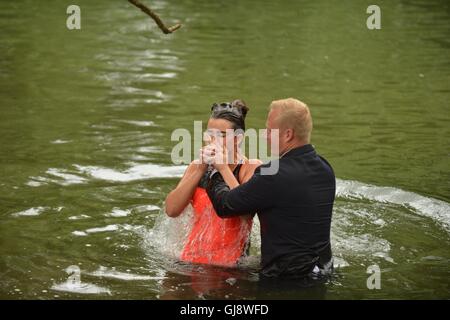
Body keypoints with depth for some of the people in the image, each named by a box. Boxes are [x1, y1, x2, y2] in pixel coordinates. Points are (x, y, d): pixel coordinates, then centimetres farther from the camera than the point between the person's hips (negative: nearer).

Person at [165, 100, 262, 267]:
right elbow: (171, 210, -5)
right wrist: (200, 169, -10)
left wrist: (224, 168, -16)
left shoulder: (251, 167, -3)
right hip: (192, 258, 4)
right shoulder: (197, 167, 9)